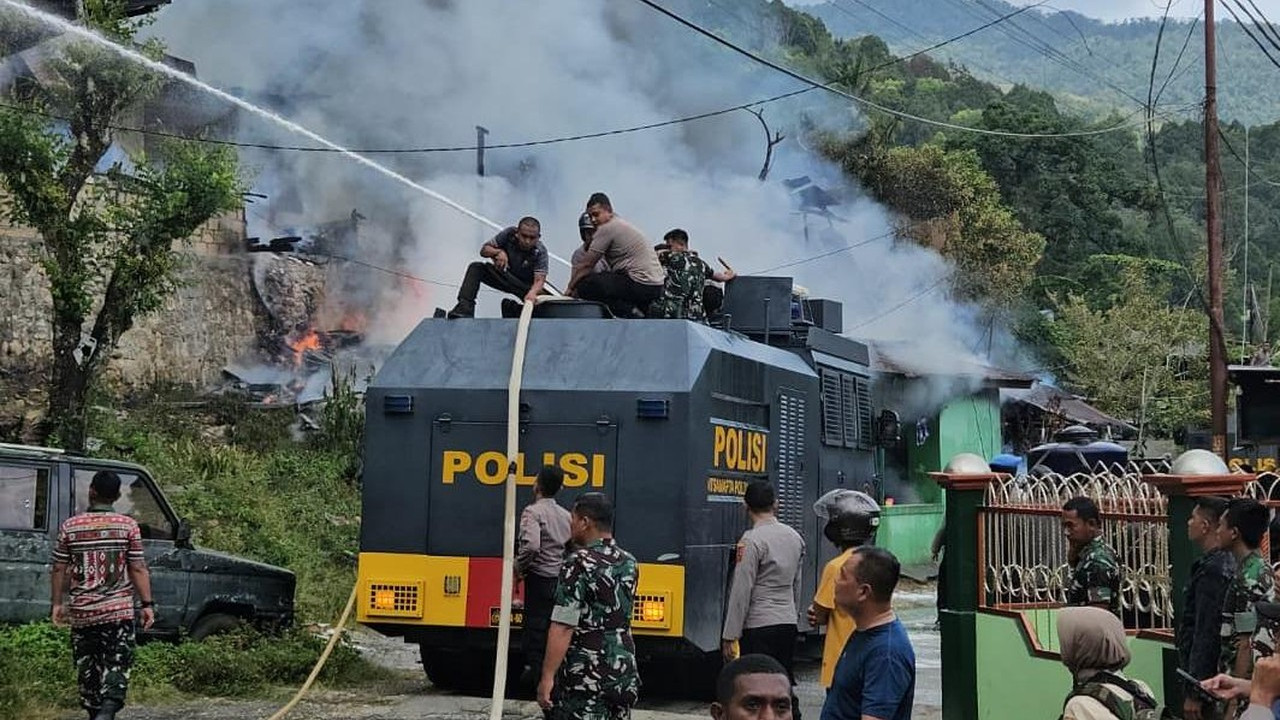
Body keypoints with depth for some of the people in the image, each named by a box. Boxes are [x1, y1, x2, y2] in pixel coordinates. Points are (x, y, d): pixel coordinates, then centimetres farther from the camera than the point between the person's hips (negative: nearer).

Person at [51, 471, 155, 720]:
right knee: (117, 665, -4)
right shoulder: (128, 526, -3)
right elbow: (137, 569, -4)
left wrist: (58, 603, 14)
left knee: (87, 668, 14)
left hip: (81, 612, 2)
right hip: (118, 611, -2)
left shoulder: (70, 526, 1)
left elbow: (59, 569, 4)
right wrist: (147, 604, 1)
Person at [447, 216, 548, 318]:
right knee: (475, 268, -20)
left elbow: (539, 280, -34)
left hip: (524, 285, -3)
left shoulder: (540, 251, -24)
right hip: (503, 277, 3)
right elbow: (484, 250, -13)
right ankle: (465, 307, -30)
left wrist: (533, 292, -57)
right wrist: (498, 252, -36)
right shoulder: (509, 234, -18)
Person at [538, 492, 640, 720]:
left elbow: (563, 627, -19)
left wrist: (547, 677, -19)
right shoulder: (629, 563, 8)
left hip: (585, 677, -7)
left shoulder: (579, 563, -14)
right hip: (624, 674, 7)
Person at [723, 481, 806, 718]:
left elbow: (742, 591, -14)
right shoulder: (794, 537, 8)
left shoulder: (752, 540, -13)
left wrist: (730, 635, -10)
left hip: (759, 627, -7)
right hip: (789, 623, 7)